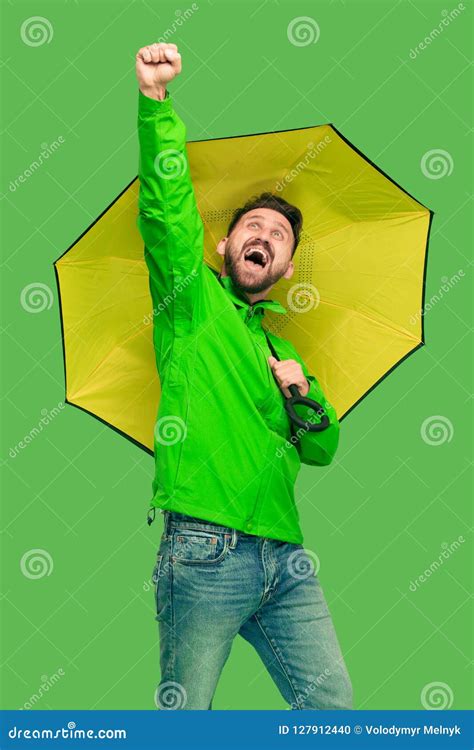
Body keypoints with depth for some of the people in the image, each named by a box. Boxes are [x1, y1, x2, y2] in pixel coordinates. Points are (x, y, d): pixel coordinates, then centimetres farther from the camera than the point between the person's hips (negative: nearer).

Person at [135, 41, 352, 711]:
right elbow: (166, 207, -9)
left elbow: (322, 451, 23)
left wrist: (306, 393, 3)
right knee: (184, 715, 1)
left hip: (284, 560, 6)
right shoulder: (194, 298, 8)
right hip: (206, 550, -6)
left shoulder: (279, 348, 24)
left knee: (334, 706, 4)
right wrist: (155, 102, -23)